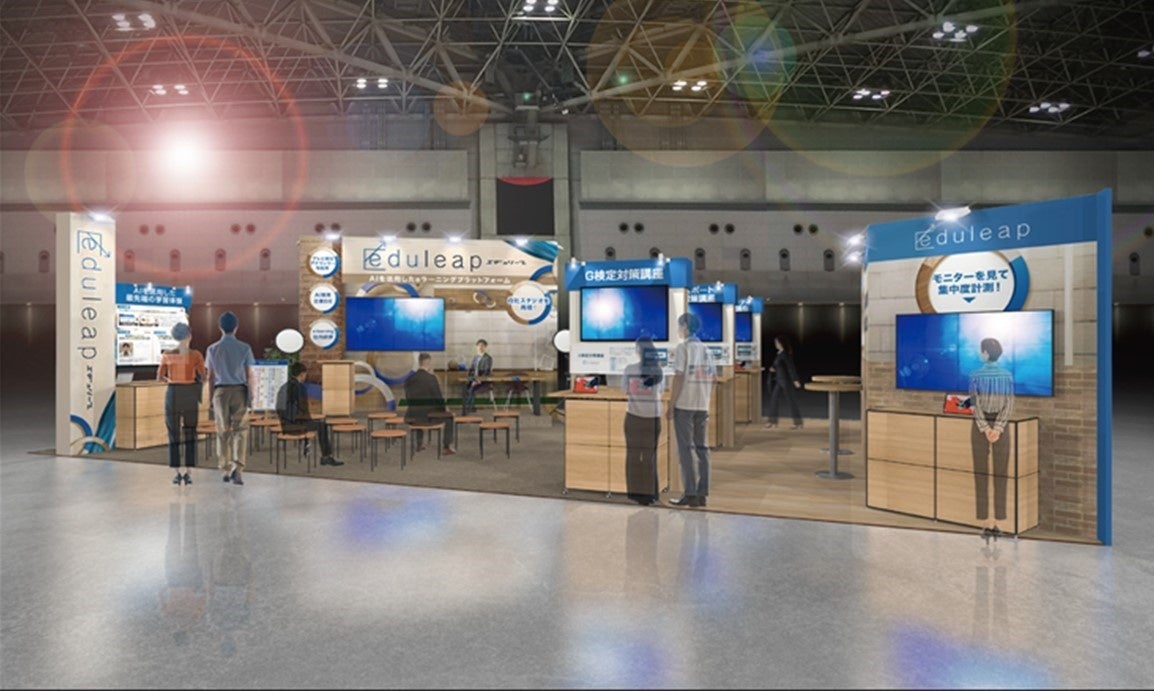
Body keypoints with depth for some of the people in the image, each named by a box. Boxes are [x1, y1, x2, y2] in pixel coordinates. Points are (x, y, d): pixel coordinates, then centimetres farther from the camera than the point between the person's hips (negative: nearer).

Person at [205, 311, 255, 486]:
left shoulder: (213, 349, 1)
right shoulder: (244, 348, -4)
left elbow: (210, 377, 3)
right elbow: (248, 375, -3)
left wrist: (210, 399, 9)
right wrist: (251, 398, 2)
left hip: (220, 391, 2)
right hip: (239, 391, -2)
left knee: (223, 431, 12)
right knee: (240, 431, 3)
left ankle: (226, 469, 19)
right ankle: (237, 468, -13)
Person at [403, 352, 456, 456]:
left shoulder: (408, 380, 1)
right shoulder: (431, 378, -15)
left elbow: (409, 399, 12)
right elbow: (439, 399, -14)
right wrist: (445, 408, 8)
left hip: (411, 418, 5)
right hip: (429, 417, -5)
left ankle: (419, 443, 50)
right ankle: (446, 447, 21)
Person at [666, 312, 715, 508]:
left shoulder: (683, 347, -7)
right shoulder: (706, 349, 12)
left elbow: (679, 378, -13)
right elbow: (711, 380, 11)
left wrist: (671, 405, -9)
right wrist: (707, 407, 17)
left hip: (684, 405, -6)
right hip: (702, 406, 6)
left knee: (685, 449, -2)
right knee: (701, 448, 8)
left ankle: (690, 493, -2)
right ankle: (702, 494, 10)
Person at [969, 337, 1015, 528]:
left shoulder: (975, 375, -8)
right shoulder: (1007, 375, -1)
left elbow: (975, 404, -13)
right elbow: (1009, 405, -7)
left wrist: (985, 429, -13)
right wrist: (997, 429, -11)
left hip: (980, 426, -1)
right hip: (1001, 427, 2)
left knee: (981, 472, 4)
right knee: (1000, 472, 7)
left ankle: (982, 517, 6)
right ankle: (999, 517, 8)